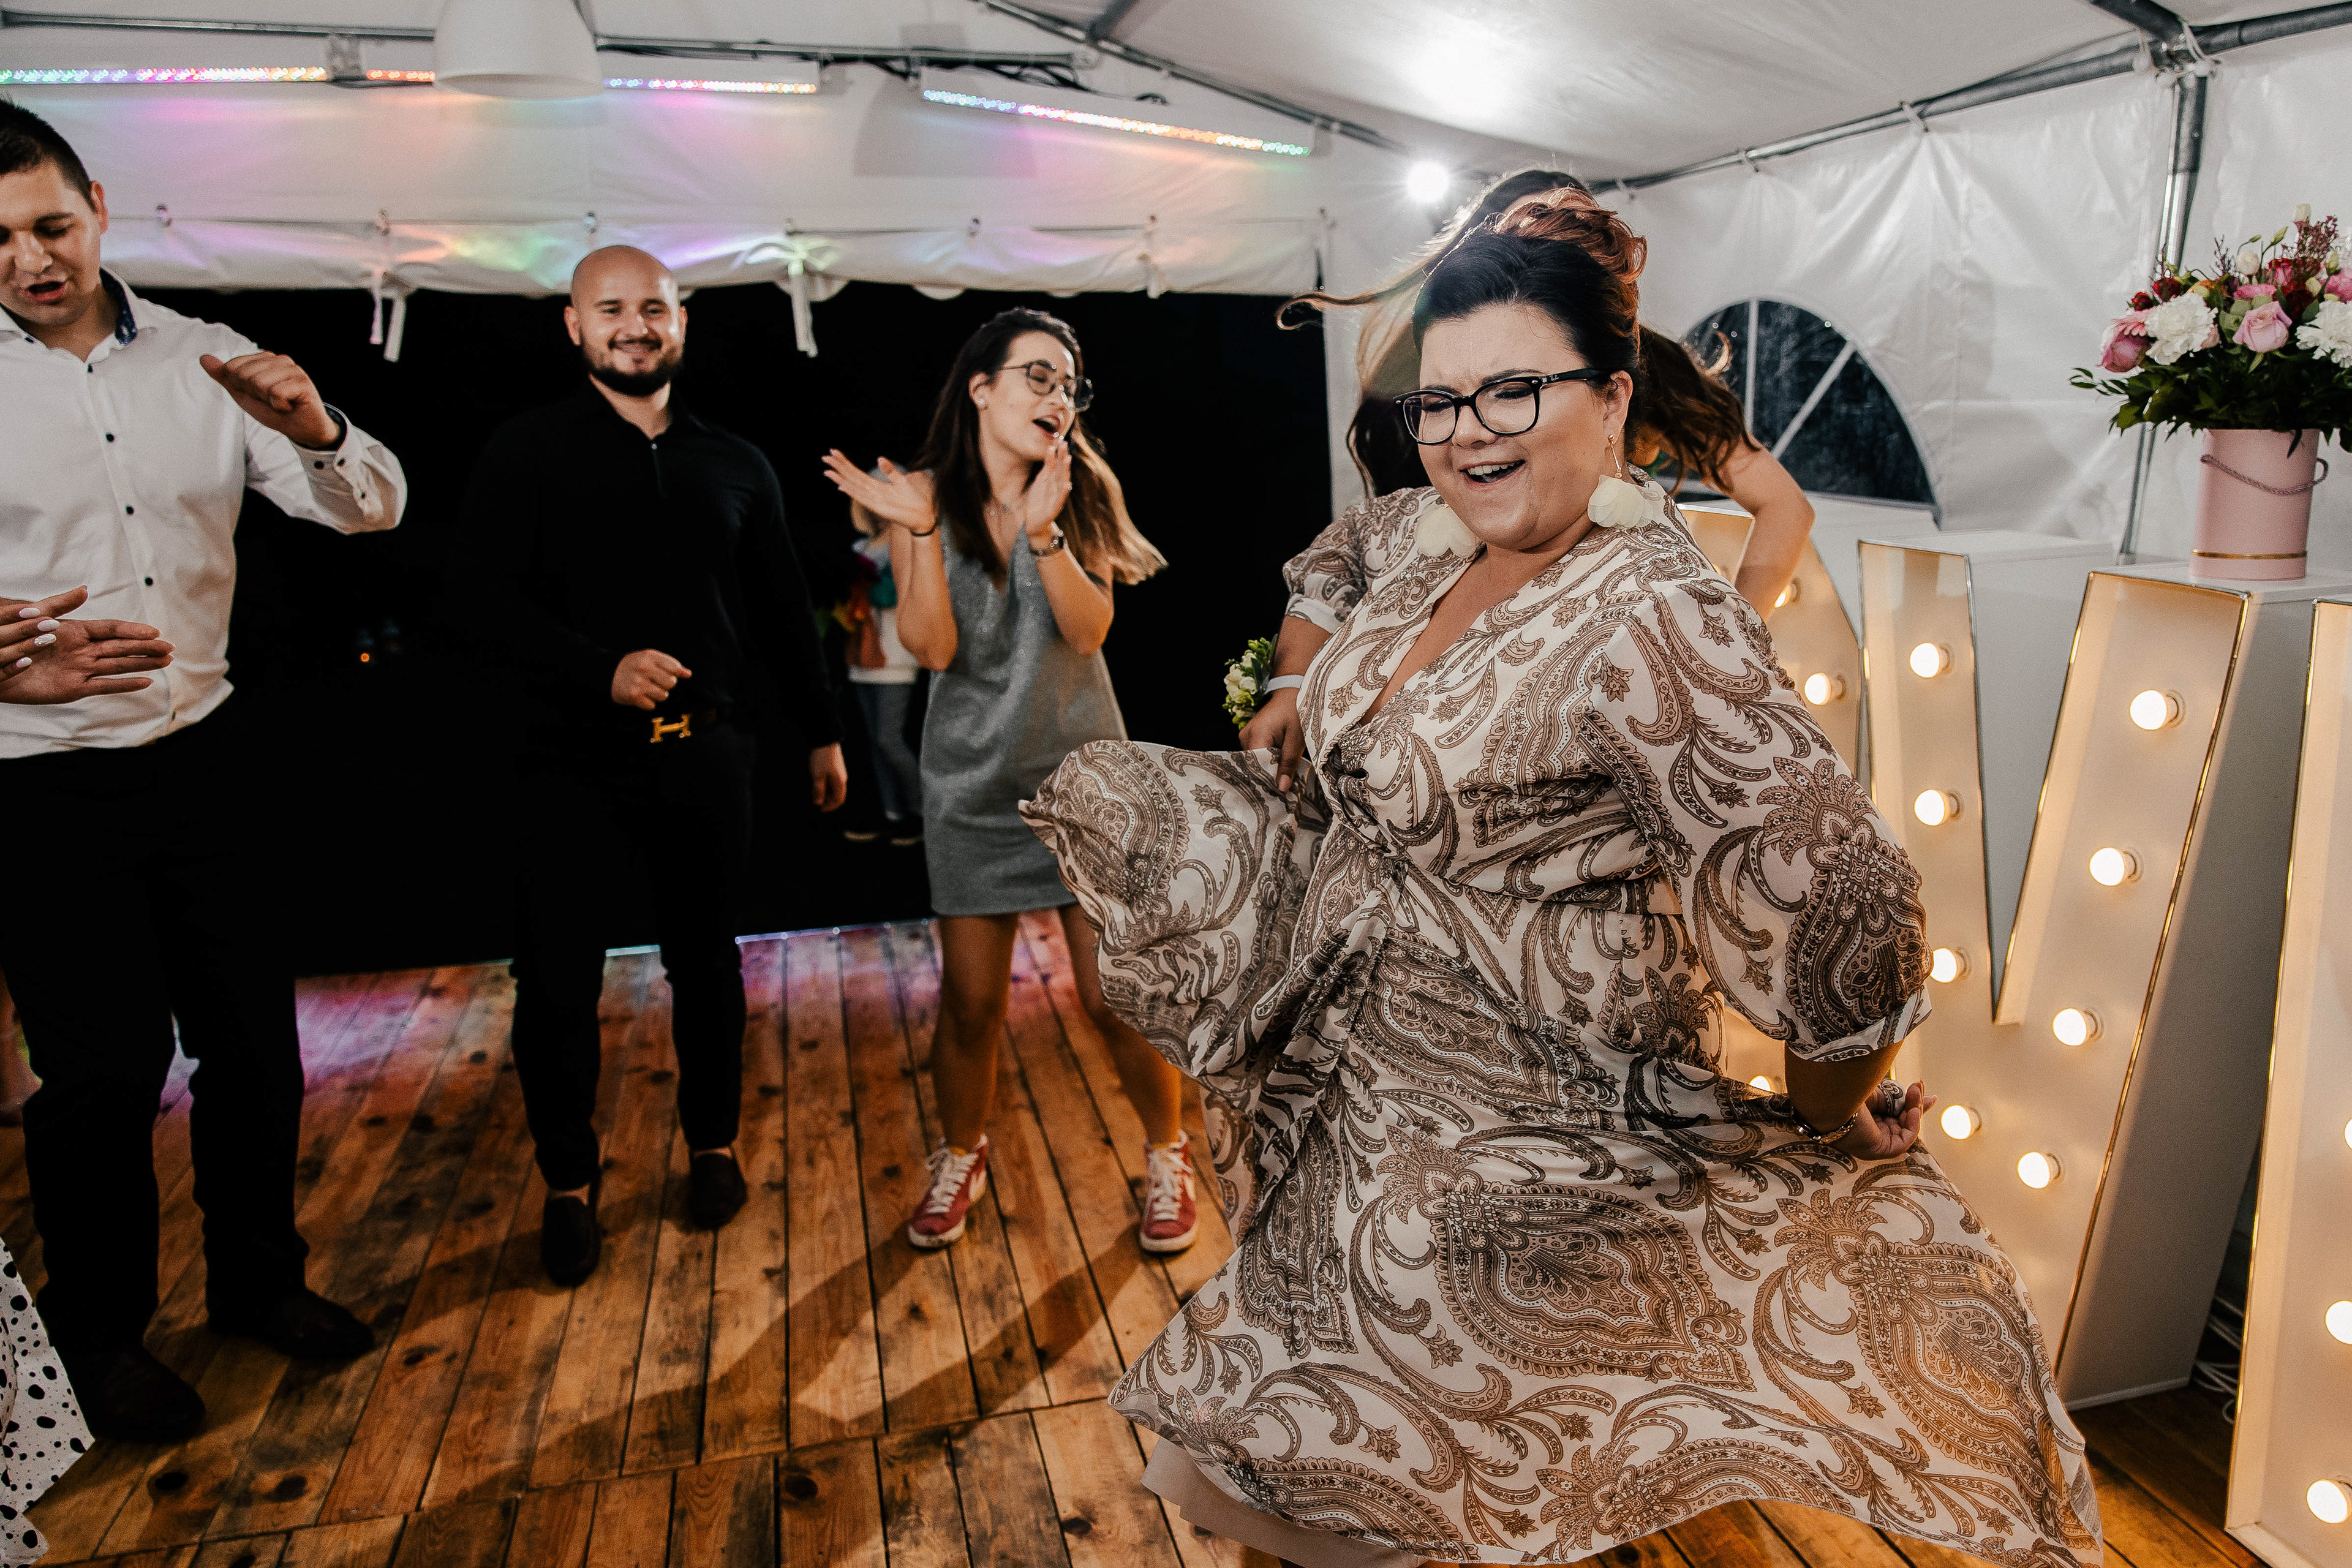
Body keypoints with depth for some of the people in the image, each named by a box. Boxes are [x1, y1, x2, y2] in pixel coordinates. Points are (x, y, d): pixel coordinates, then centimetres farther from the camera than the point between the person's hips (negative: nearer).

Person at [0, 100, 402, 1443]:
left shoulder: (205, 361, 3)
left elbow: (372, 509, -1)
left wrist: (314, 431, -22)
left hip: (208, 757, 3)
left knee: (255, 1039, 12)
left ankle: (258, 1279, 34)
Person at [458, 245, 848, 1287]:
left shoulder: (735, 465, 11)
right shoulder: (527, 452, 1)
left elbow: (782, 610, 16)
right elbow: (492, 597, -7)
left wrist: (819, 731, 16)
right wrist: (602, 670, -22)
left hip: (705, 753, 3)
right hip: (576, 757, -2)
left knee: (706, 960, 13)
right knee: (557, 980, 1)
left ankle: (712, 1144, 33)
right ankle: (568, 1184, 21)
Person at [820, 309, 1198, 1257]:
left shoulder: (1083, 492, -1)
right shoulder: (926, 497, -3)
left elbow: (1089, 629, -13)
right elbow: (934, 647, -11)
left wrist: (1044, 529, -26)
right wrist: (919, 530, -21)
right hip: (972, 783, 0)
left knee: (1118, 995, -1)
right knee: (969, 1003, 8)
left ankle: (1167, 1156, 24)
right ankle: (961, 1158, 35)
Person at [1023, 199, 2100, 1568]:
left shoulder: (1652, 621, -28)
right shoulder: (1433, 542, -1)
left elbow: (1841, 911, -32)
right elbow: (1343, 559, 25)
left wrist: (1835, 1122, -15)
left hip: (1527, 1136, -7)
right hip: (1372, 1084, 8)